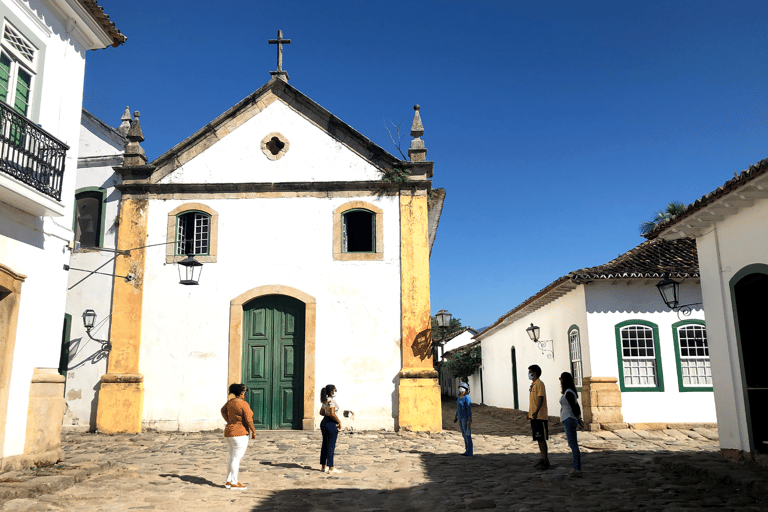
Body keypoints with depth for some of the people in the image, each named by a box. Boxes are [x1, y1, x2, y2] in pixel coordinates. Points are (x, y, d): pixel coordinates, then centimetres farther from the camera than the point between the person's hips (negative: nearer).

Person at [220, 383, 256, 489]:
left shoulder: (230, 401, 8)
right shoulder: (243, 404, -17)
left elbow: (223, 411, 25)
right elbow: (249, 420, -17)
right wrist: (253, 431, -5)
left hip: (228, 432, 9)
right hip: (239, 434, -9)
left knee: (232, 457, 17)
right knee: (236, 459, -3)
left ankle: (229, 481, 21)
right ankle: (234, 483, 2)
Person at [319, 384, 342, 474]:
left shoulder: (325, 401, 11)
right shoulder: (331, 401, -17)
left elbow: (321, 412, 19)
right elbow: (332, 414, -24)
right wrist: (339, 422, -13)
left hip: (324, 422, 9)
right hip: (331, 424, -9)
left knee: (325, 445, 15)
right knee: (331, 446, -3)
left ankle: (324, 466, 24)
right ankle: (331, 468, 1)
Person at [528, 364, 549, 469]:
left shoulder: (539, 384, -13)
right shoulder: (533, 384, 17)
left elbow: (541, 399, -20)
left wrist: (535, 412, -26)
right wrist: (530, 413, 21)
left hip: (539, 416, -10)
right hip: (534, 416, 10)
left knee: (541, 439, -6)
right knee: (538, 439, 13)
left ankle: (546, 462, -1)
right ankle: (543, 459, 21)